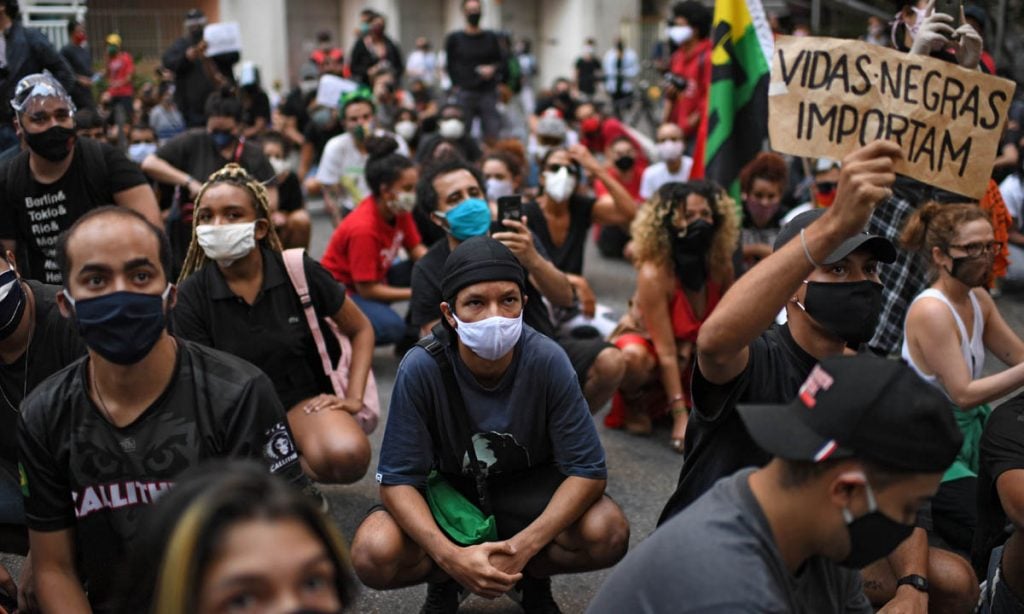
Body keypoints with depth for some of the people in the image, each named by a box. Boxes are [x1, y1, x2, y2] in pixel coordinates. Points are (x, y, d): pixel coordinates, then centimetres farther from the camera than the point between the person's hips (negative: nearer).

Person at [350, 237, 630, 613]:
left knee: (609, 533, -28)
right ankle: (445, 580, 6)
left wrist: (523, 547, -33)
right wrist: (451, 556, -36)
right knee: (373, 555, -29)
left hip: (528, 487, 1)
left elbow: (587, 469, -21)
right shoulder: (421, 368, -26)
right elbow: (397, 479, -21)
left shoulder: (547, 361, -25)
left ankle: (533, 576, 6)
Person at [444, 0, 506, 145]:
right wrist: (456, 85, 0)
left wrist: (493, 69, -8)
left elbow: (501, 61, 13)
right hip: (465, 93, -1)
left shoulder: (491, 37, 10)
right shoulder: (454, 38, 6)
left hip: (488, 92, 1)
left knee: (492, 135, -5)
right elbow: (450, 64, 9)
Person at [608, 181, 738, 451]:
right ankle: (634, 401, -5)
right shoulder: (655, 273, -31)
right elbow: (666, 350, -31)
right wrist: (680, 418, -33)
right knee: (635, 357, -40)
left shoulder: (720, 265, -16)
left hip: (692, 352, 6)